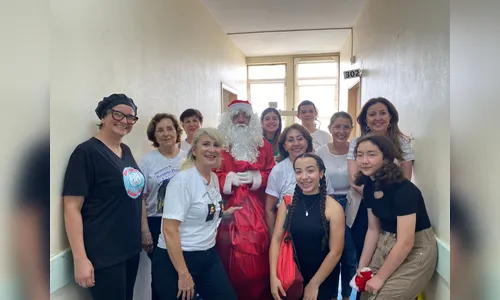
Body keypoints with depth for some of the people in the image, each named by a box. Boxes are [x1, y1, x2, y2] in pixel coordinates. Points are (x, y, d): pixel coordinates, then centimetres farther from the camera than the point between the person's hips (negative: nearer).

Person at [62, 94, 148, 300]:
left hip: (131, 248, 7)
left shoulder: (126, 151, 8)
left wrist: (144, 229, 15)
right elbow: (72, 208, -17)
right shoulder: (86, 152, -14)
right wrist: (80, 259, -20)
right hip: (103, 254, -7)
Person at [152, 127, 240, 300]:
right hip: (177, 259, -7)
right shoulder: (182, 180, -18)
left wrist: (224, 214, 3)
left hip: (209, 256, 7)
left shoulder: (214, 178, 5)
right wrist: (183, 273, -20)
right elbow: (169, 230, -21)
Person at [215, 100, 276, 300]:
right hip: (229, 210, -2)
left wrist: (255, 178, -9)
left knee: (258, 256, 3)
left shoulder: (263, 144, 12)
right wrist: (231, 179, -15)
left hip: (257, 211, 2)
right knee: (232, 258, -1)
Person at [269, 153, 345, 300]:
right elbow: (276, 239, -6)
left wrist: (314, 284, -9)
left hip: (322, 281, -2)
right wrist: (273, 276, -15)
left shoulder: (334, 208, -14)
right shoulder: (287, 203, -5)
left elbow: (335, 252, -13)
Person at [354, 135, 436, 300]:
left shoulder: (403, 190, -26)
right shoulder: (369, 187, -2)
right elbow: (373, 230, 5)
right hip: (386, 245, 7)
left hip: (416, 250, -7)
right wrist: (361, 267, 3)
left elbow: (406, 243, -26)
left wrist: (380, 277, -18)